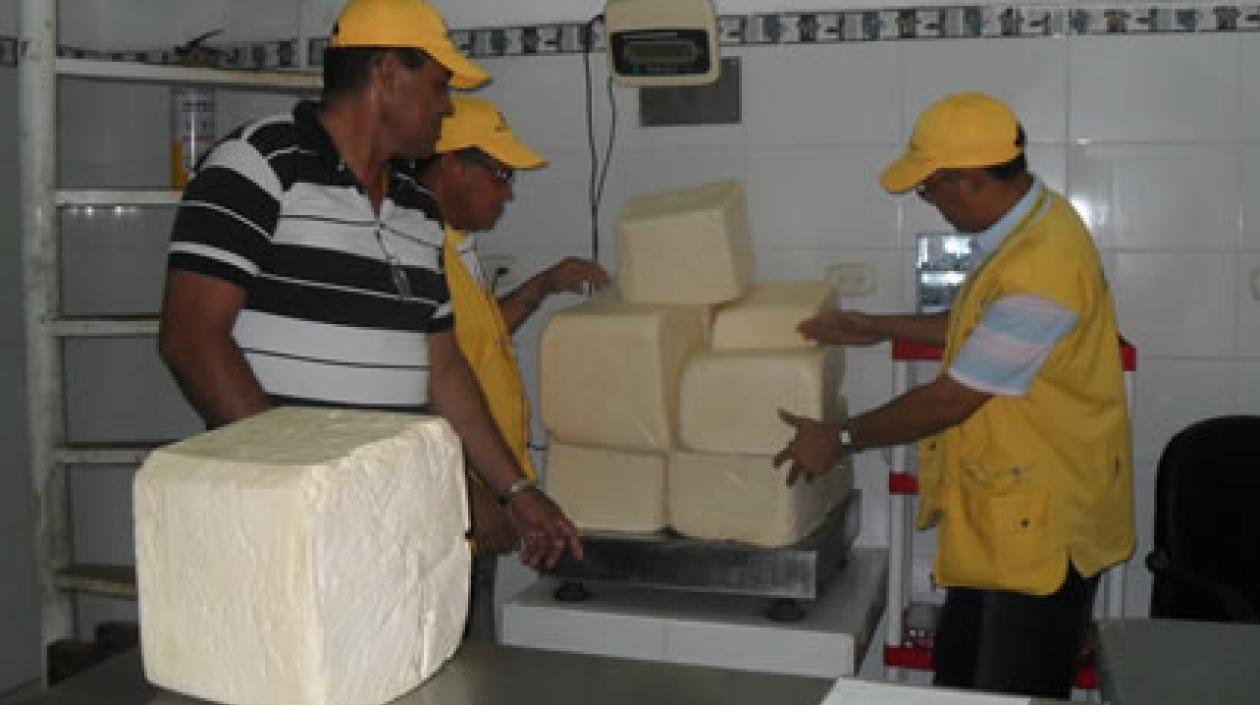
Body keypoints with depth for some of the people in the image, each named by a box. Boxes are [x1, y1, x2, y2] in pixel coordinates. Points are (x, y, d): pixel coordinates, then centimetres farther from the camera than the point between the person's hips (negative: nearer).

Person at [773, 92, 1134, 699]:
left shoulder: (1040, 269, -30)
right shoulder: (1025, 220, 2)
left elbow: (950, 399, -24)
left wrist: (840, 440, -11)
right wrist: (878, 328, 16)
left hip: (1041, 521, -10)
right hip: (996, 511, 10)